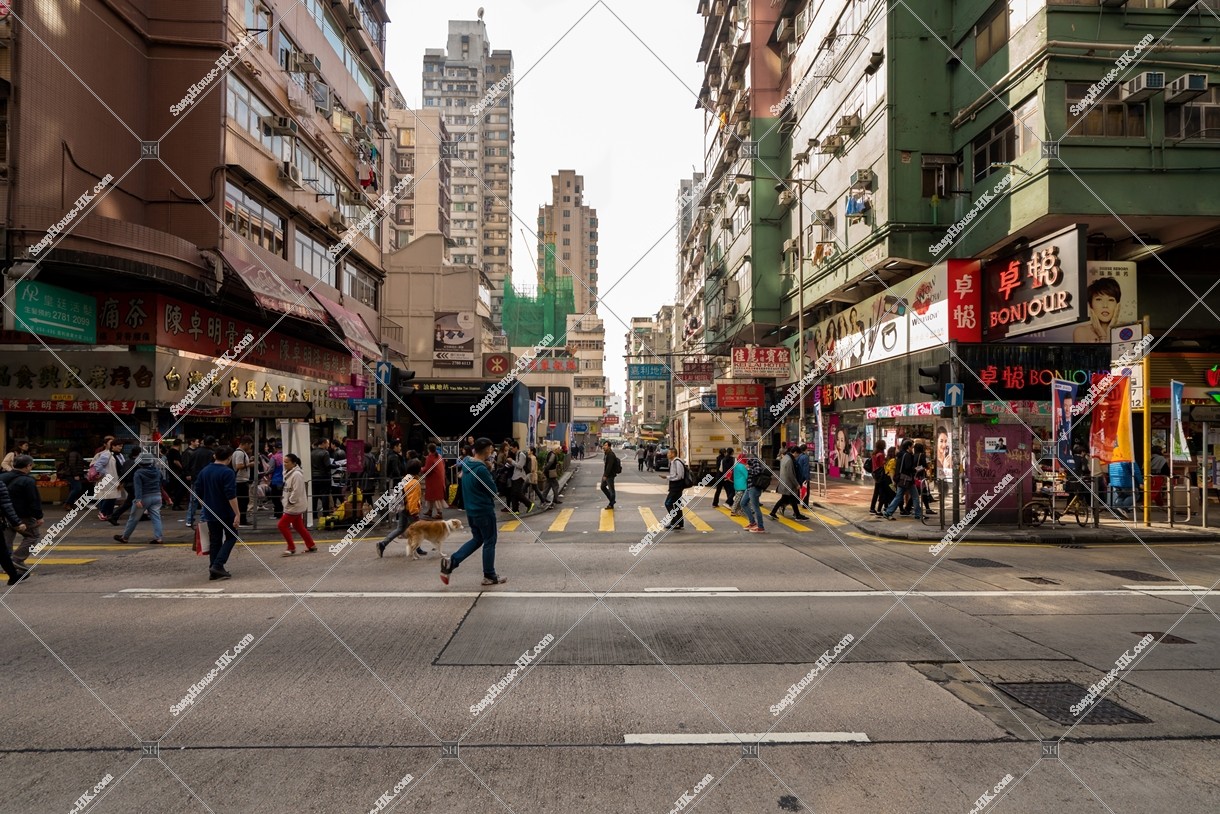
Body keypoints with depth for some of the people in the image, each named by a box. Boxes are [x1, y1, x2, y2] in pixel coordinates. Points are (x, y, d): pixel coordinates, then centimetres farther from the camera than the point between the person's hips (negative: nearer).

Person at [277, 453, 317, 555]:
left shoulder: (297, 474, -20)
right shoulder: (288, 473, 12)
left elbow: (297, 491, -25)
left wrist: (291, 501, -16)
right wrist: (286, 501, 12)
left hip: (296, 506, -10)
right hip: (292, 506, 10)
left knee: (282, 525, -8)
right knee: (299, 527, 14)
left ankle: (291, 548, 2)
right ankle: (311, 546, 23)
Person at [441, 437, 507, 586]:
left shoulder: (466, 463, 3)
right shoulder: (481, 469, -23)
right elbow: (493, 490, -15)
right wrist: (490, 473, 3)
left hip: (471, 509, 8)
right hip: (484, 510, -8)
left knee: (477, 539, 19)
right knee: (489, 542, 6)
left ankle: (451, 561, 5)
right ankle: (489, 576, 15)